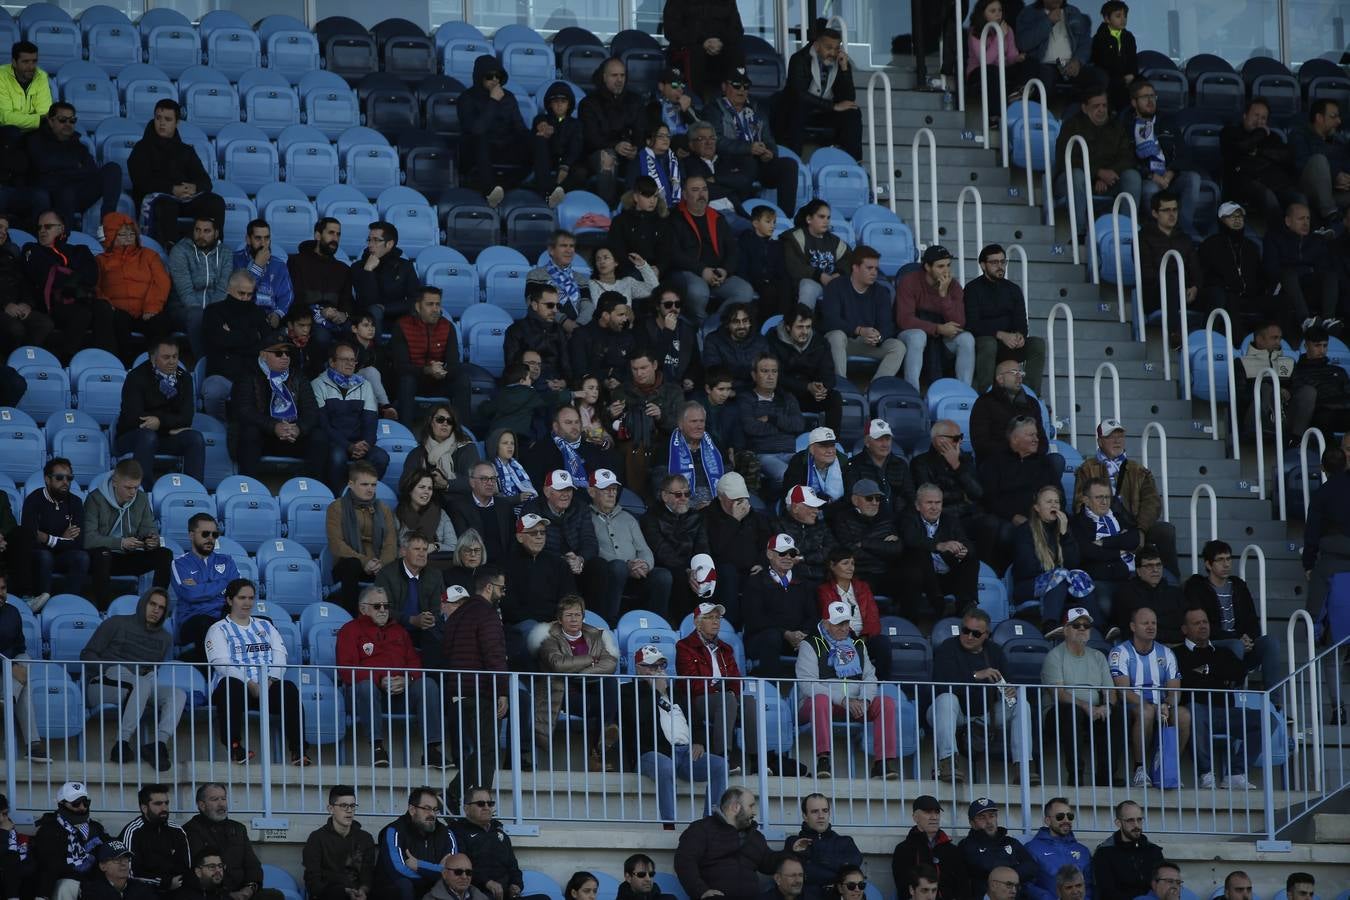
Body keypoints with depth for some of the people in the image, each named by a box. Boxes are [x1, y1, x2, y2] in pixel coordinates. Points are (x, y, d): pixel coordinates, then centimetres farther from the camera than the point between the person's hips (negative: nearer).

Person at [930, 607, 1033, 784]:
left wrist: (1010, 693, -15)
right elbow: (941, 684, -21)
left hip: (985, 715, 5)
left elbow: (1004, 683, 10)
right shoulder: (947, 649, -5)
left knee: (1021, 705, -15)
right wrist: (976, 676, -28)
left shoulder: (994, 652, 11)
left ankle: (1024, 766, -26)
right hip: (955, 712, -5)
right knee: (946, 699, -37)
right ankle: (948, 761, -51)